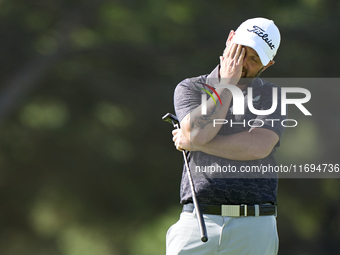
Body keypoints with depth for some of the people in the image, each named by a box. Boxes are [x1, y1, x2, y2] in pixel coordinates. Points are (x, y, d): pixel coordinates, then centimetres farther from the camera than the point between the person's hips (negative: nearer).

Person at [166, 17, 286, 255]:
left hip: (254, 227, 0)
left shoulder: (274, 96, 9)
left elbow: (258, 146, -10)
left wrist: (193, 143, -5)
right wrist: (227, 84, -5)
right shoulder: (190, 89, 11)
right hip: (198, 222, 0)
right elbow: (196, 133, -10)